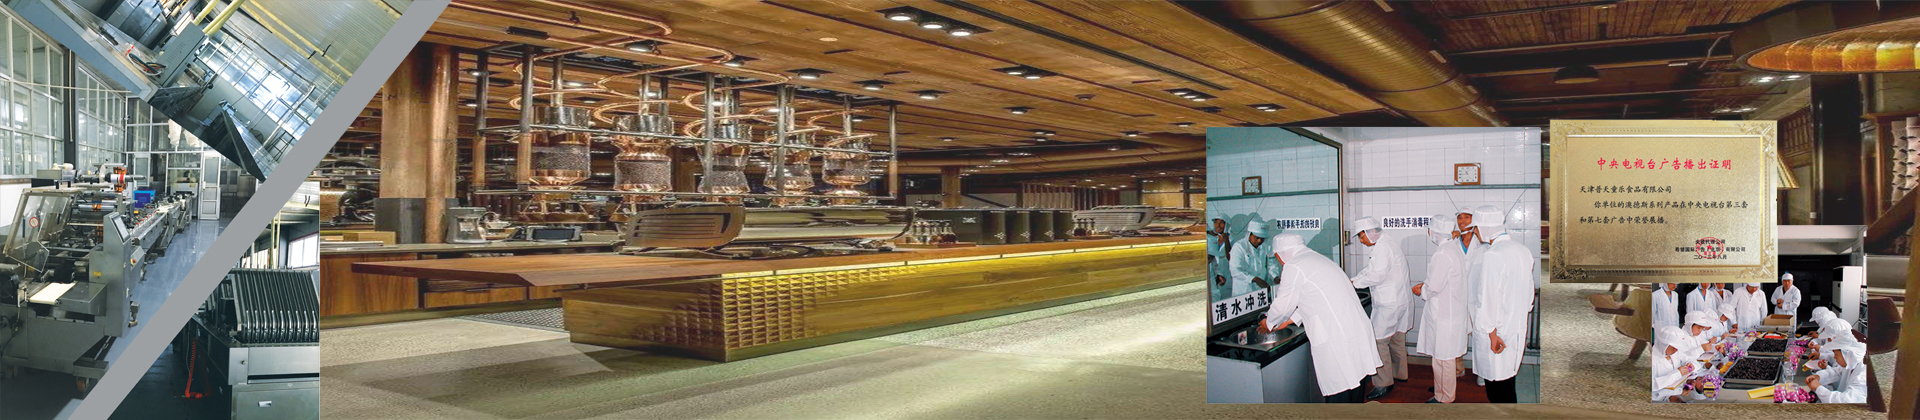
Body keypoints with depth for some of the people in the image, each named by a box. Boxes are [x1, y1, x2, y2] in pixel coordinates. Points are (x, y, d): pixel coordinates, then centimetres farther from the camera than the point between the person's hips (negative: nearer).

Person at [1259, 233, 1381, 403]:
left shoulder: (1293, 268, -9)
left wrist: (1269, 324, 16)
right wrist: (1289, 320, 30)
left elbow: (1283, 305, -3)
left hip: (1335, 337, -9)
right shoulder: (1318, 258, 20)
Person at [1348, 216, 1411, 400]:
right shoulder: (1385, 245, 15)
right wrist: (1351, 280, 9)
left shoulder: (1382, 247, -18)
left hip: (1389, 305, -11)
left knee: (1379, 341, -9)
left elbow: (1378, 275, -24)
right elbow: (1370, 270, 19)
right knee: (1397, 339, 21)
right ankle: (1399, 374, 35)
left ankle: (1384, 383, -7)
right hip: (1400, 301, 11)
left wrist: (1354, 283, -15)